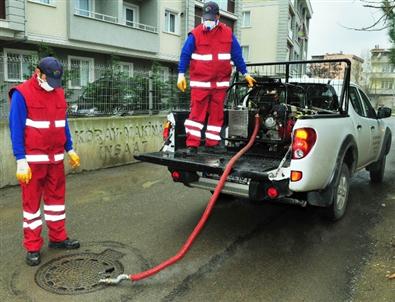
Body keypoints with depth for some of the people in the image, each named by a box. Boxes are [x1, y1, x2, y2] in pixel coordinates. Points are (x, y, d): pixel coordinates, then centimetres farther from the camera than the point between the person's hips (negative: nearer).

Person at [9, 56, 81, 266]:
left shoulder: (59, 93, 8)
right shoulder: (21, 94, -10)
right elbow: (16, 129, -12)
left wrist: (70, 149, 15)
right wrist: (21, 161, -17)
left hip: (56, 157, 6)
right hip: (33, 159, -6)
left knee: (57, 196, 12)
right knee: (31, 202, 3)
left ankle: (58, 238, 26)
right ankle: (33, 247, 13)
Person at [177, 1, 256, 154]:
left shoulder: (228, 34, 8)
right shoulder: (195, 34, 0)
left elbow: (237, 55, 13)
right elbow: (185, 55, 0)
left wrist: (245, 74, 12)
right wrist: (181, 75, -7)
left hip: (220, 82, 3)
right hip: (200, 82, -3)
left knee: (217, 113, 7)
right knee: (197, 112, -6)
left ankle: (212, 142, 17)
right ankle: (192, 144, -2)